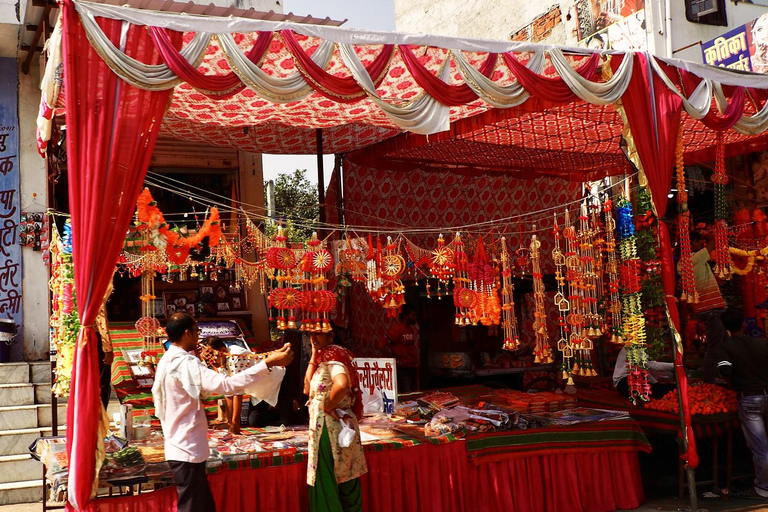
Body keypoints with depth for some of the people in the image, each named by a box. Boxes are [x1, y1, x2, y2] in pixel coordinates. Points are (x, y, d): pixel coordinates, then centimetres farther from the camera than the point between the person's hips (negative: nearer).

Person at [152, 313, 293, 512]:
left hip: (181, 447, 10)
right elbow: (226, 384, -33)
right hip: (187, 450, -10)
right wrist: (269, 363, -34)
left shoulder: (167, 361, 11)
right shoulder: (184, 363, -21)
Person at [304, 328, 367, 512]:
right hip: (325, 426, 9)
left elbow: (341, 385, -36)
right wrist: (313, 356, 4)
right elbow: (308, 389, 8)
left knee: (326, 481, 0)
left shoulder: (333, 356, -16)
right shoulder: (323, 358, 12)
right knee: (343, 481, 15)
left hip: (330, 426, -9)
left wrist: (328, 406, -20)